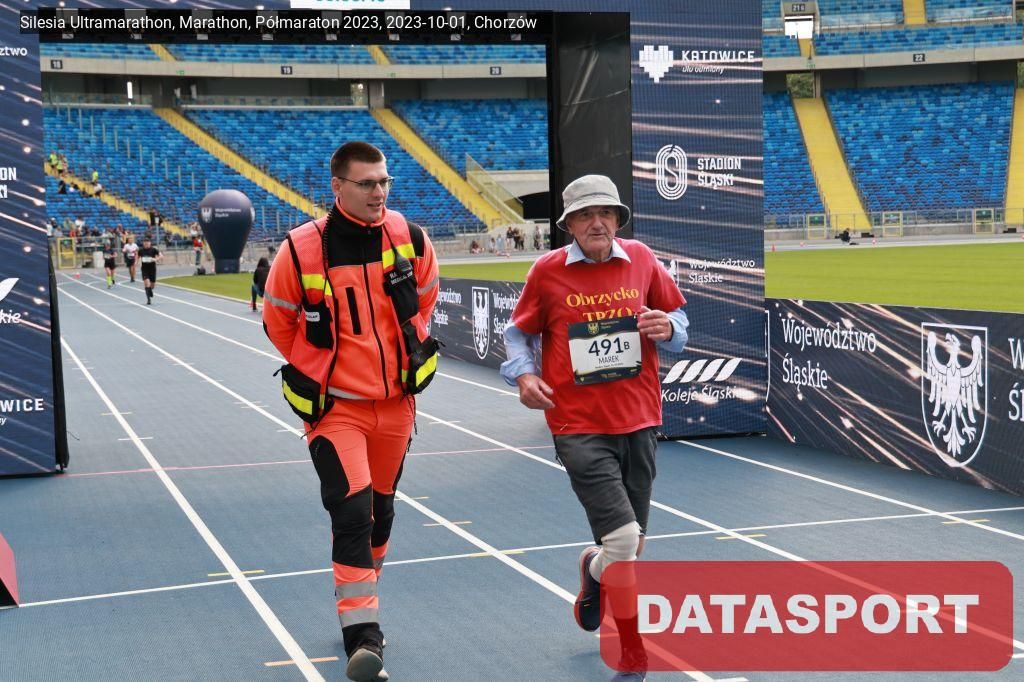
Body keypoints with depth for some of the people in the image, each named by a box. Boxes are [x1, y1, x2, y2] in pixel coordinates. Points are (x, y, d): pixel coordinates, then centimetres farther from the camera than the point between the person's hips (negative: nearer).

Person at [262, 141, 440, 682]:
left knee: (380, 510, 19)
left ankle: (361, 601, 42)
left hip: (396, 402, 4)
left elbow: (425, 296, 14)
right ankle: (363, 636, -8)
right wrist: (315, 372, 6)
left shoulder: (410, 240, -7)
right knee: (352, 513, -15)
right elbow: (278, 321, 1)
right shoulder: (302, 249, -15)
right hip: (335, 406, -4)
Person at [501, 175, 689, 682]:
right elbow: (519, 332, 10)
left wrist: (668, 328, -9)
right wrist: (523, 374, -8)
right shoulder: (547, 271, -2)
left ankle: (595, 569, 52)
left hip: (639, 421, 4)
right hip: (578, 426, -4)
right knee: (623, 540, -16)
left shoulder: (641, 259, 4)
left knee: (631, 545, 15)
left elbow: (678, 315, 14)